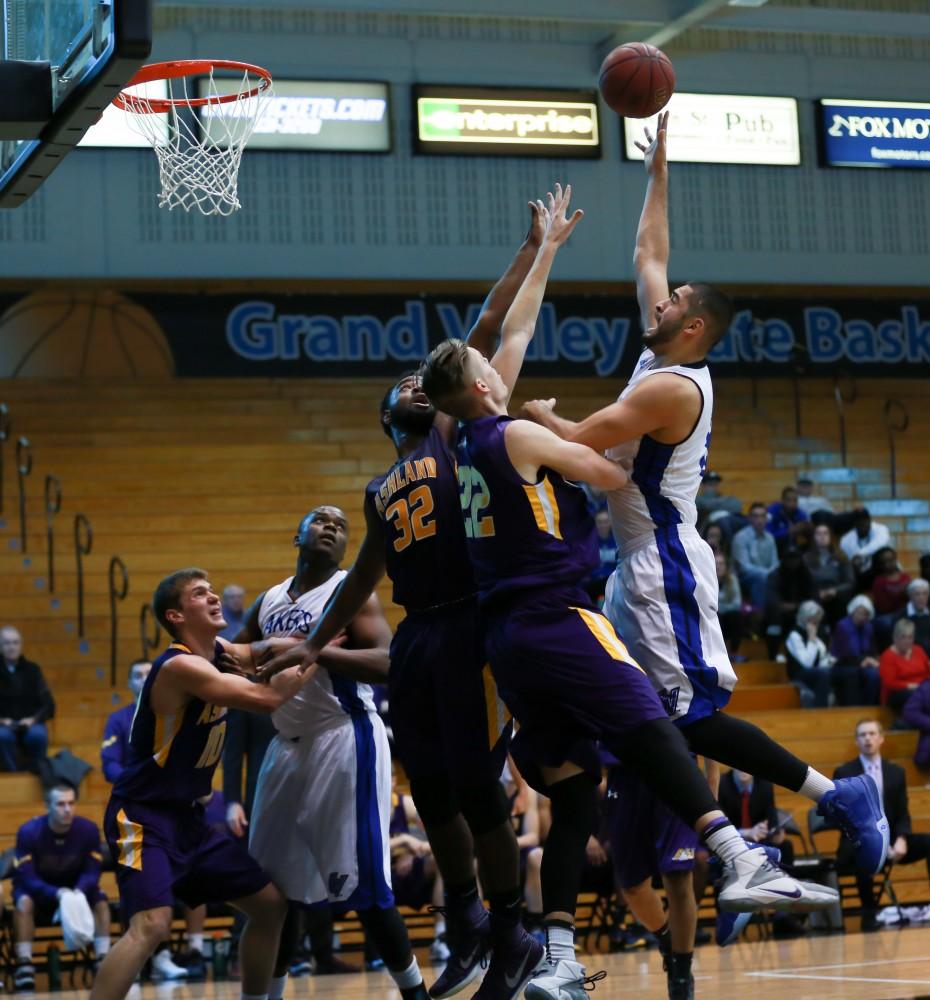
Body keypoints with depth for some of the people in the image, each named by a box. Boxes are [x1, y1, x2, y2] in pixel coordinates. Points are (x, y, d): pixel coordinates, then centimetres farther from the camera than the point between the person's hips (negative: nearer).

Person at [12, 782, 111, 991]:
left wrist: (79, 891, -38)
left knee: (100, 901, -25)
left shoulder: (88, 830, -17)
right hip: (38, 889, -2)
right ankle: (24, 966, -39)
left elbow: (92, 871, -14)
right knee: (24, 902, -34)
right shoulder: (29, 832, -24)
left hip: (75, 888, 2)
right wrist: (56, 894, -43)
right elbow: (26, 877, -26)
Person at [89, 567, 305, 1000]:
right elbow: (266, 697, -29)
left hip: (187, 817, 10)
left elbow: (261, 654, 24)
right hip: (142, 817, -10)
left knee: (270, 903, 11)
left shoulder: (217, 652, 5)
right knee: (152, 923, -29)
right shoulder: (180, 667, -22)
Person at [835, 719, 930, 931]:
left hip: (891, 841, 4)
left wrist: (900, 840, -13)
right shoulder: (844, 773, 2)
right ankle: (869, 914, -31)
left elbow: (903, 814, 10)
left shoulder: (896, 772, 13)